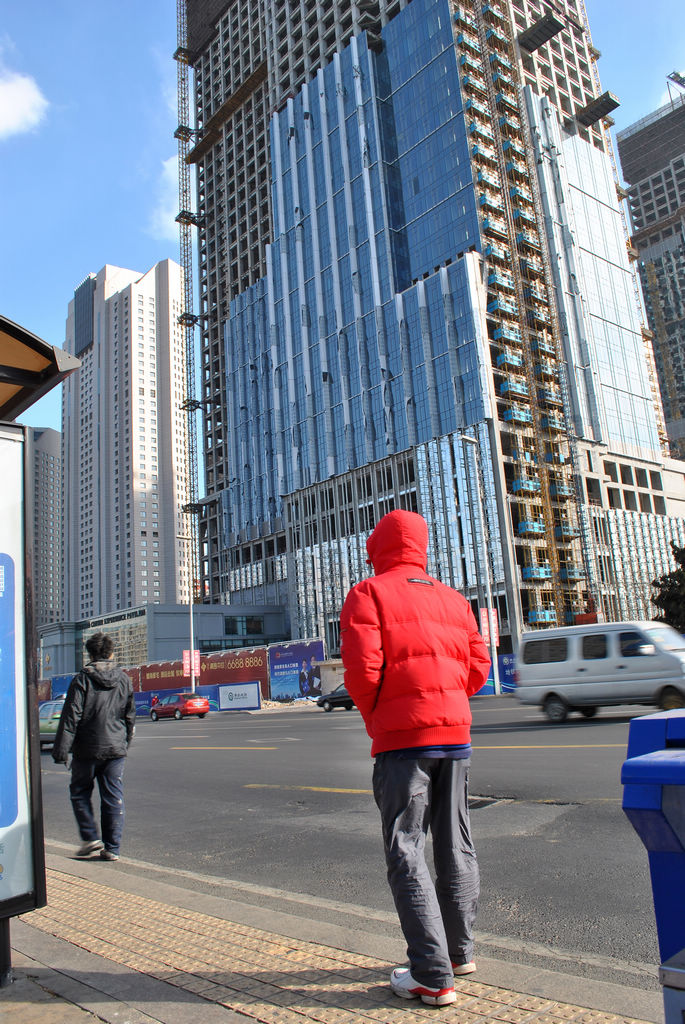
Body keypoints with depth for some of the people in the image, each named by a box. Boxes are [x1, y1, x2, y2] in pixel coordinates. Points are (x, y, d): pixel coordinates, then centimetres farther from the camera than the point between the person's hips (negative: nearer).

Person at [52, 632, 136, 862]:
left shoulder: (82, 680, -9)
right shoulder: (124, 680, 4)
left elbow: (71, 717, -12)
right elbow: (130, 717, 12)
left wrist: (61, 750, -10)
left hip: (87, 750, -3)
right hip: (116, 749, 3)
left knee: (79, 792, 16)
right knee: (114, 799, 7)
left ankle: (90, 837, 10)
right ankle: (112, 848, 9)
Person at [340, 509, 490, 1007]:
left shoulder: (369, 594, -5)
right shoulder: (453, 598, 11)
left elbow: (361, 668, -16)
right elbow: (478, 665, 9)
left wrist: (375, 719, 0)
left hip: (402, 737, -6)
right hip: (455, 732, 6)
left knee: (406, 853, 2)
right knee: (455, 845, 17)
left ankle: (433, 975, 3)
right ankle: (461, 952, 30)